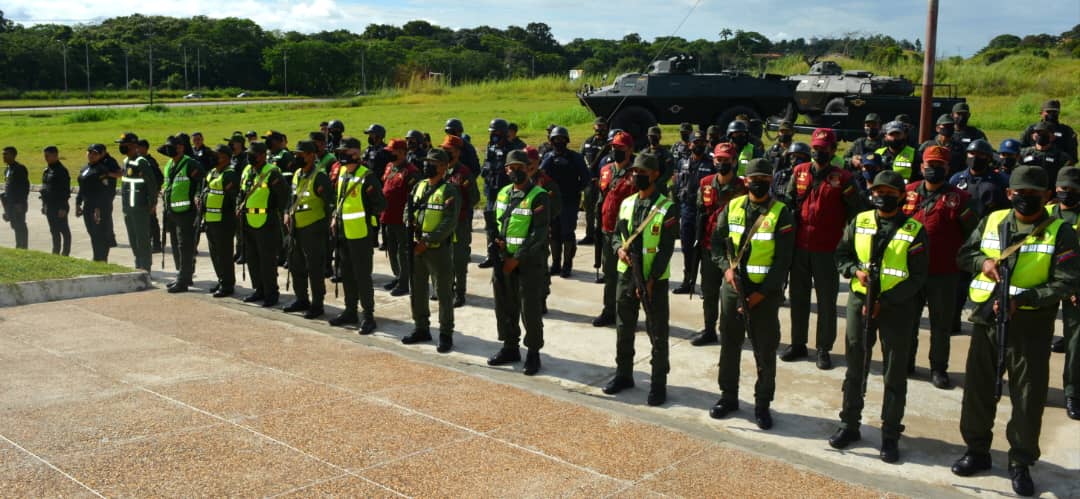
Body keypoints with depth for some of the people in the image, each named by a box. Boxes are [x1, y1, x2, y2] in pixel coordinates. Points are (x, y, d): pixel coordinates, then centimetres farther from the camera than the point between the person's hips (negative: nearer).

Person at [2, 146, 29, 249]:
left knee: (20, 226, -5)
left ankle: (24, 247, -1)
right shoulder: (7, 169, 16)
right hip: (10, 203, 9)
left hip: (18, 204, -9)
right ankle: (19, 246, 18)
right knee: (15, 226, 12)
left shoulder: (20, 169, -12)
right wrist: (5, 202, 19)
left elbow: (25, 187, -17)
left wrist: (20, 203, -20)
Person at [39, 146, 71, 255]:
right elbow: (44, 188, 19)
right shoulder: (47, 170, 13)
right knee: (54, 230, 14)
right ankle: (56, 252, 21)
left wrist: (63, 208, -19)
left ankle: (65, 253, 4)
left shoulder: (61, 170, -13)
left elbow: (66, 190, -17)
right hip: (49, 206, 9)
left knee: (64, 230, -1)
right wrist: (44, 205, 17)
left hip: (59, 206, -9)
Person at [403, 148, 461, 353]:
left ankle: (446, 334, 10)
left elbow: (449, 222, -17)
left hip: (439, 248, -7)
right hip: (417, 247, 7)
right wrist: (411, 225, -8)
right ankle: (422, 329, 29)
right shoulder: (419, 186, 10)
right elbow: (408, 209, 13)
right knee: (417, 290, 15)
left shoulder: (449, 191, -10)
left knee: (444, 294, 1)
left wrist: (427, 241, -20)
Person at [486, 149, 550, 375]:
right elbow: (494, 221, 20)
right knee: (505, 306, 14)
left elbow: (538, 234, -16)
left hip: (529, 261, -7)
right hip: (503, 258, 7)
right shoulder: (504, 193, 10)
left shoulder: (538, 197, -12)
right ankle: (510, 348, 29)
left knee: (530, 310, -1)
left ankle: (533, 354, 12)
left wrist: (516, 259, -16)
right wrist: (496, 239, -2)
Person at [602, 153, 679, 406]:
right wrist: (619, 249, -9)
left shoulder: (667, 208, -10)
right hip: (627, 275, 5)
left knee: (658, 334, 4)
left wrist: (650, 281, -17)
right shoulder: (626, 203, 7)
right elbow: (616, 233, 15)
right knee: (624, 329, 15)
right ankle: (623, 374, 30)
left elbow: (666, 249, -12)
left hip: (654, 279, -5)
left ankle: (659, 383, 15)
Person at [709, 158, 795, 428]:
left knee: (765, 351, 4)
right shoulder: (732, 207, 4)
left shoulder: (781, 214, -6)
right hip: (732, 287, 3)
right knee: (729, 345, 13)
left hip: (765, 292, -3)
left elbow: (783, 259, -9)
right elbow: (717, 241, 9)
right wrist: (726, 267, -9)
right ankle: (728, 396, 28)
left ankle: (762, 404, 17)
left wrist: (762, 293, -13)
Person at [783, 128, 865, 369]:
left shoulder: (843, 178, -4)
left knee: (827, 301, 3)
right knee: (798, 297, 12)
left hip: (827, 250, -3)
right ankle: (798, 344, 24)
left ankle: (824, 349, 13)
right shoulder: (799, 172, 6)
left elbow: (856, 212, -2)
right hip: (799, 247, 4)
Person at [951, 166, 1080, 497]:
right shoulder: (991, 222, 5)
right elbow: (964, 254, 15)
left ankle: (1021, 463, 21)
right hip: (987, 319, 4)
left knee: (1028, 398, 5)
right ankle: (977, 451, 30)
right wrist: (982, 261, -9)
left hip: (1030, 325, -3)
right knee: (978, 389, 13)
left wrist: (1020, 300, -23)